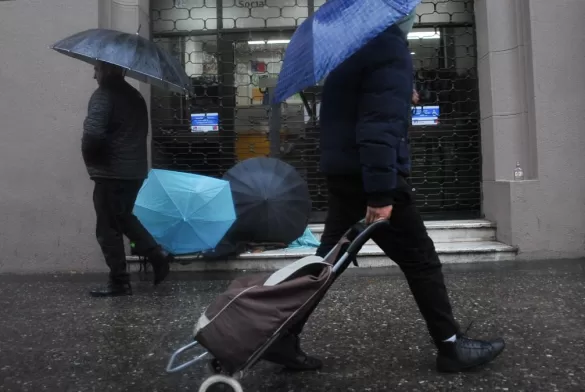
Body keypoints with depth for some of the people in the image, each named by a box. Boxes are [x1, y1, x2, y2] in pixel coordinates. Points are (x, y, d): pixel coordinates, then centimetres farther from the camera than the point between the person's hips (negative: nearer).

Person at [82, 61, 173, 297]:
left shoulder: (103, 95, -13)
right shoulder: (135, 95, 14)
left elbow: (93, 134, -24)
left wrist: (90, 158, -6)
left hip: (111, 172, -9)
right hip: (135, 169, 9)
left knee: (108, 229, 2)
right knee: (123, 218, 24)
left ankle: (119, 283, 9)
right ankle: (156, 254, 13)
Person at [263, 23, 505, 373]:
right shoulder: (387, 41, -13)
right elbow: (381, 122, -22)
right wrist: (381, 192, -24)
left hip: (344, 170, 9)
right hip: (367, 174, -9)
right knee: (421, 260, 4)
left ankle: (282, 337, 15)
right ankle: (452, 346, 17)